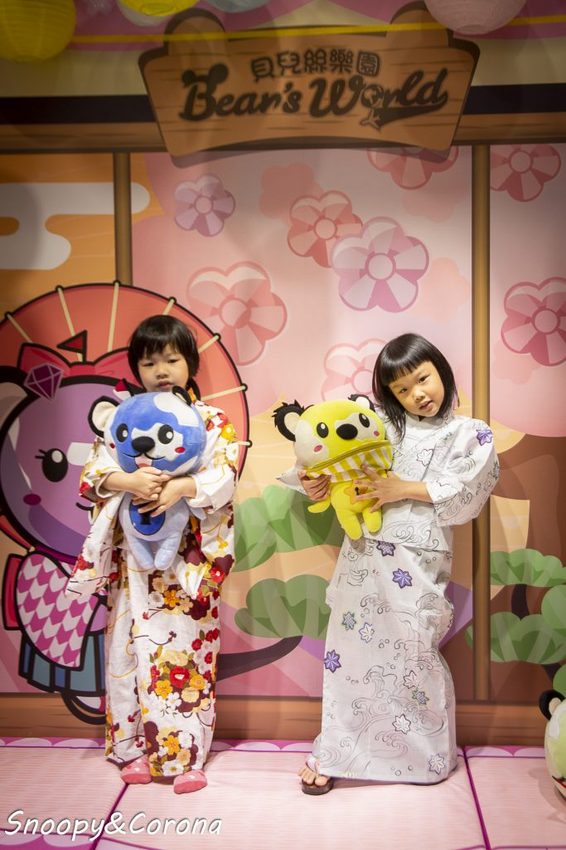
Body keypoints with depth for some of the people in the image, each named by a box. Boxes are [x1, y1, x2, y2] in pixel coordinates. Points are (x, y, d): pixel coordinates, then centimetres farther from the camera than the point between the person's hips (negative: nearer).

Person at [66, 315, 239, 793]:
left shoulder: (212, 422, 2)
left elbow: (224, 480, -10)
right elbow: (92, 476, -4)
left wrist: (180, 488, -26)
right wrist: (127, 481, -23)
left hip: (190, 562, -2)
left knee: (186, 649, 1)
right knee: (133, 649, 7)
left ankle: (187, 754, 15)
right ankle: (137, 748, 23)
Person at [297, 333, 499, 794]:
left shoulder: (472, 435, 5)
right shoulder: (382, 424, 10)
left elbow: (465, 495, -6)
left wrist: (405, 488, -12)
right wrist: (320, 484, -12)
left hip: (418, 562, -2)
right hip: (364, 554, 2)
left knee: (414, 654, 5)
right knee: (351, 649, 7)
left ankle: (429, 754, 29)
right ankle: (334, 752, 23)